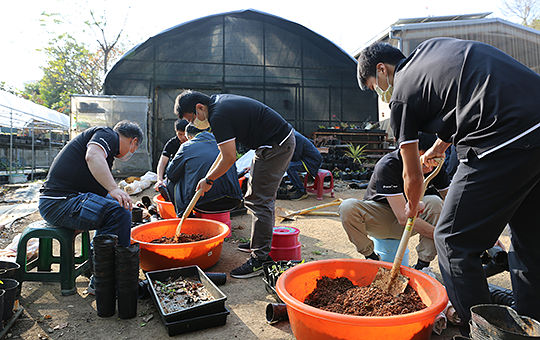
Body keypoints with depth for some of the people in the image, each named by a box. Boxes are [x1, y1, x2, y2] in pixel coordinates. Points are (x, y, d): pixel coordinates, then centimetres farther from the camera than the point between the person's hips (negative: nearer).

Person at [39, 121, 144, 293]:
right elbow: (92, 156, -28)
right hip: (60, 202, -11)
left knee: (115, 203, 24)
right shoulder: (108, 134, -4)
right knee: (119, 212, -26)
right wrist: (113, 188, -36)